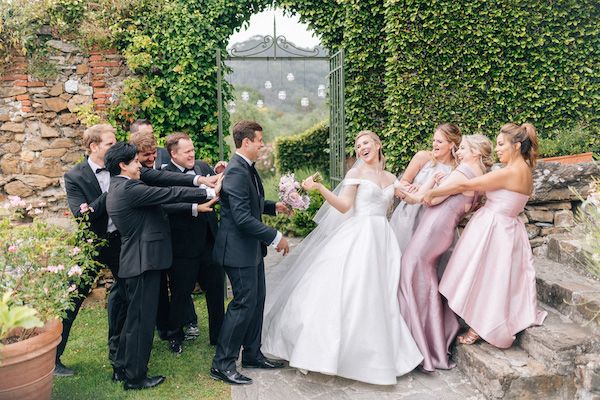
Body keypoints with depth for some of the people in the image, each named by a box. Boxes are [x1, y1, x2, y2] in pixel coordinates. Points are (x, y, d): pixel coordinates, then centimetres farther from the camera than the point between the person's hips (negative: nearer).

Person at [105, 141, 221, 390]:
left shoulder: (118, 188, 16)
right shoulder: (129, 188, -17)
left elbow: (160, 203, 17)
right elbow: (169, 194, -18)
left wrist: (196, 206, 15)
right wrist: (209, 193, -11)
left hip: (136, 260, 11)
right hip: (143, 261, -11)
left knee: (135, 316, 20)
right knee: (142, 318, 1)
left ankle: (123, 367, 33)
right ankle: (136, 377, 13)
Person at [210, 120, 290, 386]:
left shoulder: (247, 168, 10)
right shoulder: (236, 171, -21)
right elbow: (242, 217, -27)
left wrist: (274, 206, 9)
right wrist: (275, 237, -22)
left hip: (251, 248, 10)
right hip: (239, 249, -10)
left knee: (256, 301, 16)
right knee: (244, 303, -4)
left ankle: (252, 354, 30)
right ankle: (222, 364, 8)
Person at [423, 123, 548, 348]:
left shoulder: (509, 172, -21)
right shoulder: (525, 171, 8)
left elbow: (464, 186, -20)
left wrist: (432, 193, -13)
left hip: (492, 229, -8)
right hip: (507, 229, 8)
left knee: (482, 278, 4)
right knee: (496, 279, 16)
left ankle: (476, 331, 16)